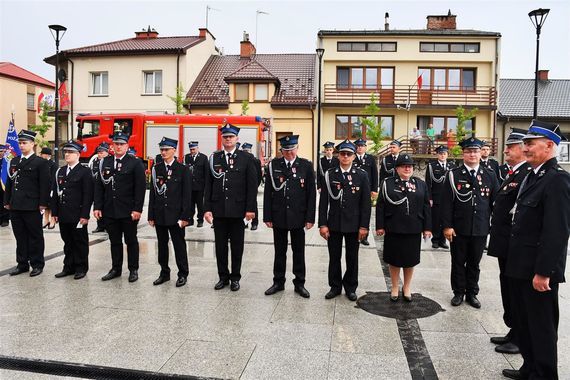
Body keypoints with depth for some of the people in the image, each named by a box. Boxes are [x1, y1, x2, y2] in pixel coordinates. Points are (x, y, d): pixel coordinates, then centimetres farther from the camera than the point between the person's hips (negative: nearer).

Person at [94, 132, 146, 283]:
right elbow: (99, 186, 9)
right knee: (114, 241, 12)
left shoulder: (135, 163, -4)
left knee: (131, 241, 8)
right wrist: (97, 207, 2)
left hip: (128, 212, -4)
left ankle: (133, 270, 18)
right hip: (110, 211, 4)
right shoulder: (105, 162, 9)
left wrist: (137, 209, -14)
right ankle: (116, 269, 24)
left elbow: (140, 187, -9)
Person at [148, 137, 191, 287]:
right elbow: (152, 193, 7)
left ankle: (182, 274, 16)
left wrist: (185, 216, -10)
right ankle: (164, 273, 25)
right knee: (162, 244, 12)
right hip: (159, 215, 4)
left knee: (179, 245, 4)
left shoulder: (183, 169, -3)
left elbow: (186, 194, -5)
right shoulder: (156, 169, 8)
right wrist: (151, 215, 4)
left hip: (175, 215, -4)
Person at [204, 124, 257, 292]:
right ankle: (223, 276, 23)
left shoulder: (246, 158, 0)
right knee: (220, 245, 9)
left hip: (238, 210, -2)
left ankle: (235, 278, 21)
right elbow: (208, 185, 5)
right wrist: (207, 208, 0)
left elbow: (252, 186, -3)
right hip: (218, 210, 2)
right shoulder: (214, 158, 6)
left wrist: (250, 208, -9)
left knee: (237, 246, 8)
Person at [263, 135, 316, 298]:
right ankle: (278, 282, 25)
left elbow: (311, 193, -1)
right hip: (278, 216, 1)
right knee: (280, 251, 12)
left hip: (298, 217, -1)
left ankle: (299, 283, 22)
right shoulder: (273, 165, 1)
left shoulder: (306, 165, -1)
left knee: (299, 251, 9)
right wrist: (267, 217, -2)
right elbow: (268, 192, 2)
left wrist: (310, 218, -6)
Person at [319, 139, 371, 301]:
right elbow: (324, 201, -1)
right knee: (334, 257, 10)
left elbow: (365, 203, -3)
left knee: (352, 258, 11)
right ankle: (335, 286, 26)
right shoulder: (330, 174, 0)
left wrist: (364, 226, -6)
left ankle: (350, 287, 27)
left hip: (353, 225, 0)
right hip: (334, 224, 1)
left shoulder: (362, 175, -2)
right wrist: (322, 224, -6)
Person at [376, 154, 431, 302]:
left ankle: (407, 287, 31)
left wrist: (427, 228, 1)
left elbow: (426, 207, 5)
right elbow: (380, 206, -2)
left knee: (410, 259, 12)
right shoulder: (388, 183, -1)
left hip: (413, 230, 2)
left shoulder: (421, 184, 5)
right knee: (394, 259, 9)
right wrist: (380, 226, -6)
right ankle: (395, 288, 26)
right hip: (393, 229, -1)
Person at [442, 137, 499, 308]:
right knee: (458, 262, 10)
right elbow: (447, 203, -6)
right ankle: (458, 292, 25)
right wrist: (447, 226, -11)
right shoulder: (453, 175, -3)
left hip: (481, 229, 2)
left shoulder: (490, 176, 4)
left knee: (474, 263, 14)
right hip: (459, 229, -2)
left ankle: (472, 293, 29)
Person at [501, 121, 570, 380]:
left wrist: (543, 271, -22)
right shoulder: (531, 176, 11)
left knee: (542, 327, 7)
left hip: (538, 271, -9)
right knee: (523, 322, 21)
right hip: (520, 267, 9)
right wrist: (513, 260, 14)